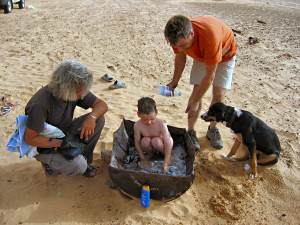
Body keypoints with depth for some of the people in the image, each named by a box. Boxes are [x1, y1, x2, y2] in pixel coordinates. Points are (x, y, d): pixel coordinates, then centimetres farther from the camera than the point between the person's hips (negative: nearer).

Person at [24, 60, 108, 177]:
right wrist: (61, 143, -30)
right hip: (44, 146, -6)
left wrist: (91, 117, -29)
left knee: (99, 119, -15)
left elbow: (102, 105, -8)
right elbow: (30, 139, -25)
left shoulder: (75, 92, -15)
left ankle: (84, 158, 1)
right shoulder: (41, 104, -33)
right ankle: (51, 163, 3)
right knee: (79, 166, -30)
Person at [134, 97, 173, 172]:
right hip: (150, 146, 2)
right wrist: (143, 159, -11)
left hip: (162, 143, -2)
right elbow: (137, 143, -12)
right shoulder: (137, 125, -24)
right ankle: (150, 153, 4)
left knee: (156, 141, -35)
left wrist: (165, 163, -35)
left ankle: (168, 154, -2)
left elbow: (168, 144, -31)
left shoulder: (161, 124, -32)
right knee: (145, 141, -32)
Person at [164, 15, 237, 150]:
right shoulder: (179, 37, -29)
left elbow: (210, 75, -35)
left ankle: (212, 130, 12)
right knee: (197, 91, -9)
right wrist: (174, 81, -15)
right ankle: (191, 132, 1)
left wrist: (195, 102, -29)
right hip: (201, 55, 4)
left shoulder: (210, 36, -45)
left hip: (225, 54, -3)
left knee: (219, 95, -9)